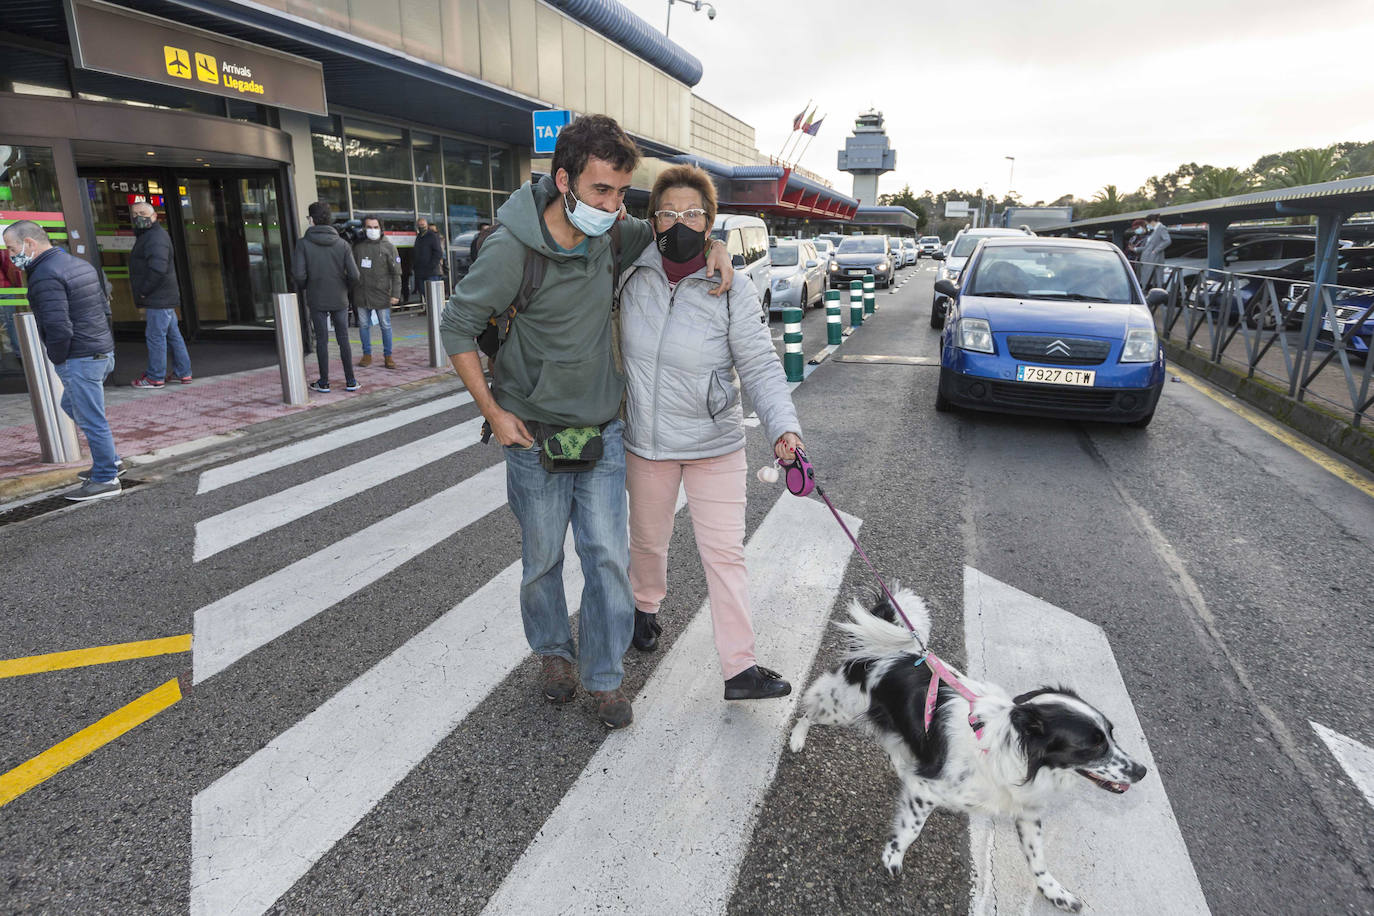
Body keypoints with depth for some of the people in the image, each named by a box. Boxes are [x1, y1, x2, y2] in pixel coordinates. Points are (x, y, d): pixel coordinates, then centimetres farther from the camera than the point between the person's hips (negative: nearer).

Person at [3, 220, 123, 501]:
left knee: (90, 418, -1)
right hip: (102, 352, 10)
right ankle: (109, 460, 28)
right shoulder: (80, 264, 13)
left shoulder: (45, 276, -17)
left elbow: (59, 328, -25)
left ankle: (106, 479, 8)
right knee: (72, 405, 25)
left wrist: (57, 359, -9)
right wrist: (101, 346, 17)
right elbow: (105, 308, 19)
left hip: (79, 360, -10)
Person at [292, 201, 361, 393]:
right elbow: (354, 275, -9)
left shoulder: (303, 243, -8)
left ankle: (324, 383, 11)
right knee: (343, 339, 8)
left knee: (322, 341, 5)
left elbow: (299, 274, -14)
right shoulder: (342, 244, -3)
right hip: (340, 300, 1)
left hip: (317, 300, -1)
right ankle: (350, 381, 10)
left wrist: (306, 288, 6)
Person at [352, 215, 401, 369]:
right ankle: (367, 354, 19)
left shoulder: (388, 247, 0)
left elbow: (396, 273, -1)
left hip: (382, 294, -3)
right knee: (364, 325, 8)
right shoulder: (358, 246, 7)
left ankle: (388, 356, 12)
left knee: (386, 326, 3)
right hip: (362, 294, 3)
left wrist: (395, 294, -8)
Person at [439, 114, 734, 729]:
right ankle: (554, 652, 39)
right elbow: (457, 326, -9)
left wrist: (713, 247, -2)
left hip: (603, 431, 4)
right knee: (542, 558, 12)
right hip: (536, 436, -3)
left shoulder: (611, 234, -3)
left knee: (609, 557, 3)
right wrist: (493, 411, -10)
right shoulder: (513, 248, -18)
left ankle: (605, 677, 21)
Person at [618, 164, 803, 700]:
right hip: (646, 441, 2)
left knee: (724, 553, 1)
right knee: (648, 539, 20)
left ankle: (740, 667, 11)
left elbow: (760, 365, -12)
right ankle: (645, 606, 51)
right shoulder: (632, 275, -5)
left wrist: (783, 426, -25)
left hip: (715, 445, -2)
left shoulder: (732, 290, -11)